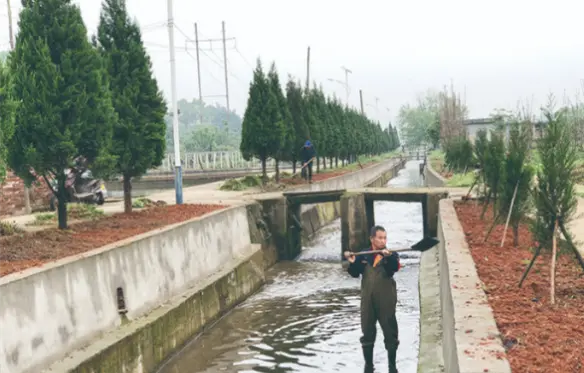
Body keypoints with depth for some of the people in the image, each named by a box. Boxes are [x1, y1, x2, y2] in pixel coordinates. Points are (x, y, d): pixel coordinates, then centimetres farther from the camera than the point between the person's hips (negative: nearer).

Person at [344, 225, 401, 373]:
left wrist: (388, 257, -45)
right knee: (367, 334, 11)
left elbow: (395, 267, -25)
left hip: (386, 301, -2)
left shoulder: (391, 255, -5)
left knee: (390, 333, 5)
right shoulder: (363, 255, 3)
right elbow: (355, 273, 0)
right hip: (367, 301, 2)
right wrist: (352, 263, -20)